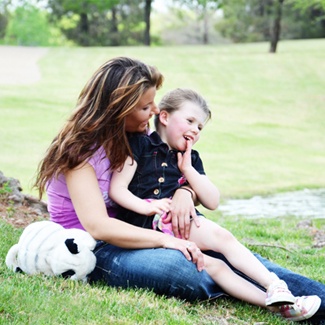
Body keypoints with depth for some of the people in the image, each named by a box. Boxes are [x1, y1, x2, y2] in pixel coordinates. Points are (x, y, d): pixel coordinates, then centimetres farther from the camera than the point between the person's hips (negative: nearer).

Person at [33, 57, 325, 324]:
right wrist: (165, 240, -29)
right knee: (176, 265, -36)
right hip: (92, 252, -7)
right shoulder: (80, 150, -14)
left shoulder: (135, 138, 8)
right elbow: (97, 225, -26)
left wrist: (183, 192, -13)